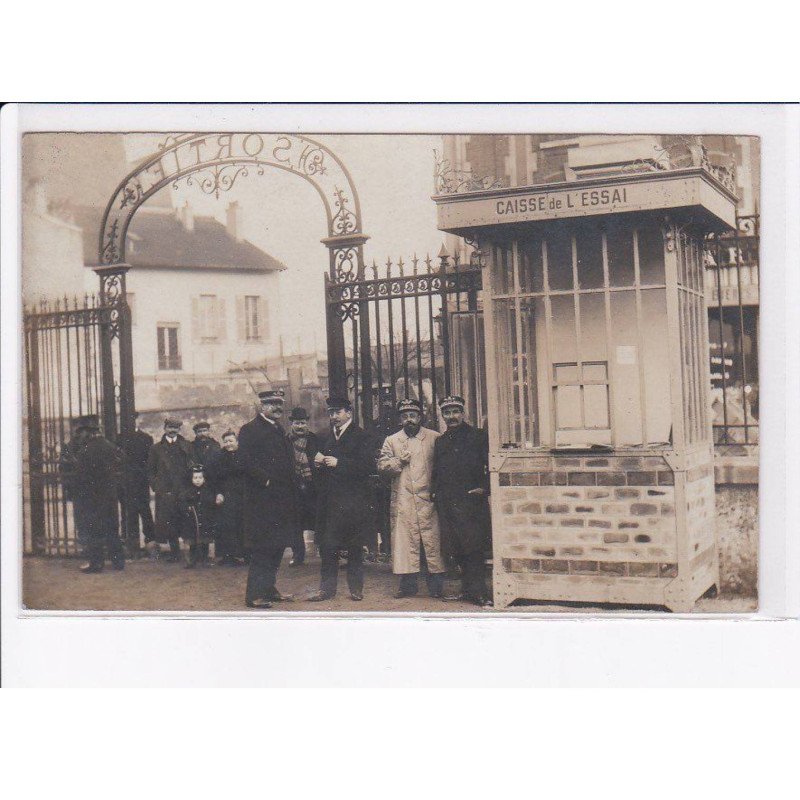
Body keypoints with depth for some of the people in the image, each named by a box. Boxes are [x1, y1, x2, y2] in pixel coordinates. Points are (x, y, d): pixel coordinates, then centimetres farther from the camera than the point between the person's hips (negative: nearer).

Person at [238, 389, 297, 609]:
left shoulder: (278, 430, 20)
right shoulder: (250, 430, -7)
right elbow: (247, 462, -18)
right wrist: (267, 481, -19)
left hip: (281, 499, 9)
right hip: (262, 500, -9)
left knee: (276, 547, 13)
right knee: (262, 548, -7)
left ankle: (268, 588, 22)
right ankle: (254, 595, -3)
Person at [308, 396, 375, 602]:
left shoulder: (361, 437, -2)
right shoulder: (327, 437, 19)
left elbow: (368, 466, -14)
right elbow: (320, 469, 24)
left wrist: (338, 463, -19)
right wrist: (318, 462, 0)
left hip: (352, 500, -5)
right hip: (329, 499, 5)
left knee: (354, 547, 2)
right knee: (327, 546, 2)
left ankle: (356, 588, 11)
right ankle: (327, 588, 7)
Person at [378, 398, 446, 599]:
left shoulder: (435, 438, 9)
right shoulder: (391, 440, 15)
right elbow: (382, 466, 9)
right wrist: (399, 461, -7)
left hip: (428, 499, -1)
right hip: (402, 500, 2)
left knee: (432, 541, -3)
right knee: (404, 541, -1)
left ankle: (436, 585, 3)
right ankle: (408, 584, 5)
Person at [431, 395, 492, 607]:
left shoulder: (477, 436, 3)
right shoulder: (440, 442, 19)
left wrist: (484, 488, -8)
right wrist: (436, 492, 12)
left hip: (471, 500, -5)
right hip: (447, 504, 5)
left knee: (473, 547, -9)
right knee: (457, 549, 5)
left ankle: (477, 593, -6)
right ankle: (469, 591, 14)